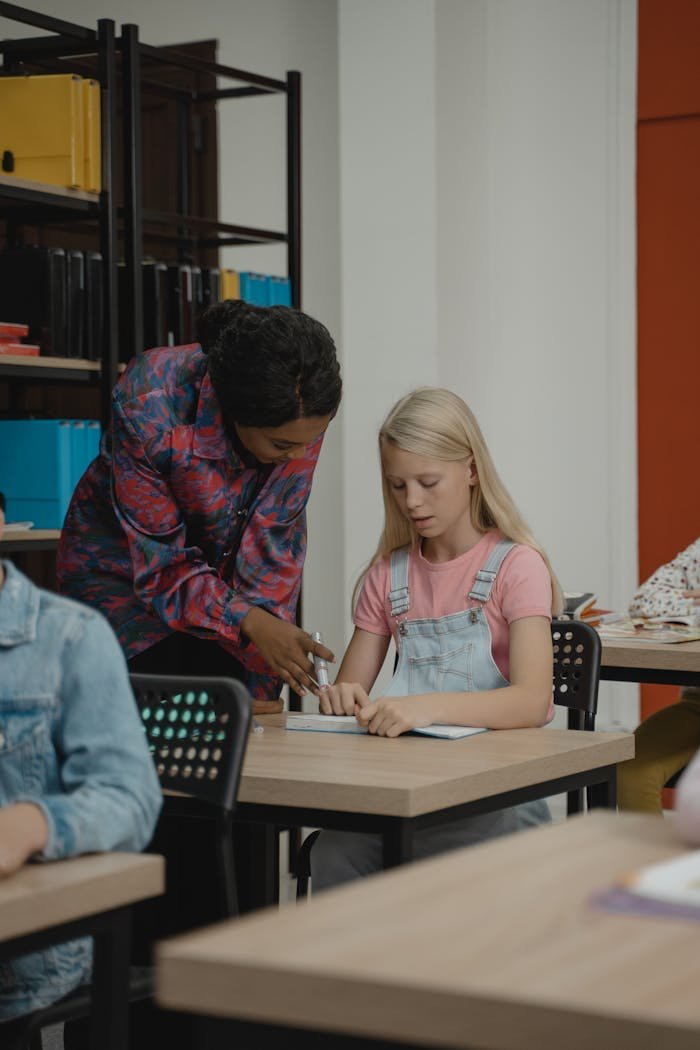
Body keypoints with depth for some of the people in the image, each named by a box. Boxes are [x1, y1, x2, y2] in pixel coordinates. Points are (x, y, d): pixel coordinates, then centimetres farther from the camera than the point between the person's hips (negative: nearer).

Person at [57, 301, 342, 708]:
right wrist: (251, 623, -40)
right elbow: (161, 568, -24)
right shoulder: (148, 407, -34)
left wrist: (260, 685, -21)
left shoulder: (305, 407, -24)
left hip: (224, 574, 3)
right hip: (126, 567, -3)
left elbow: (277, 543, -17)